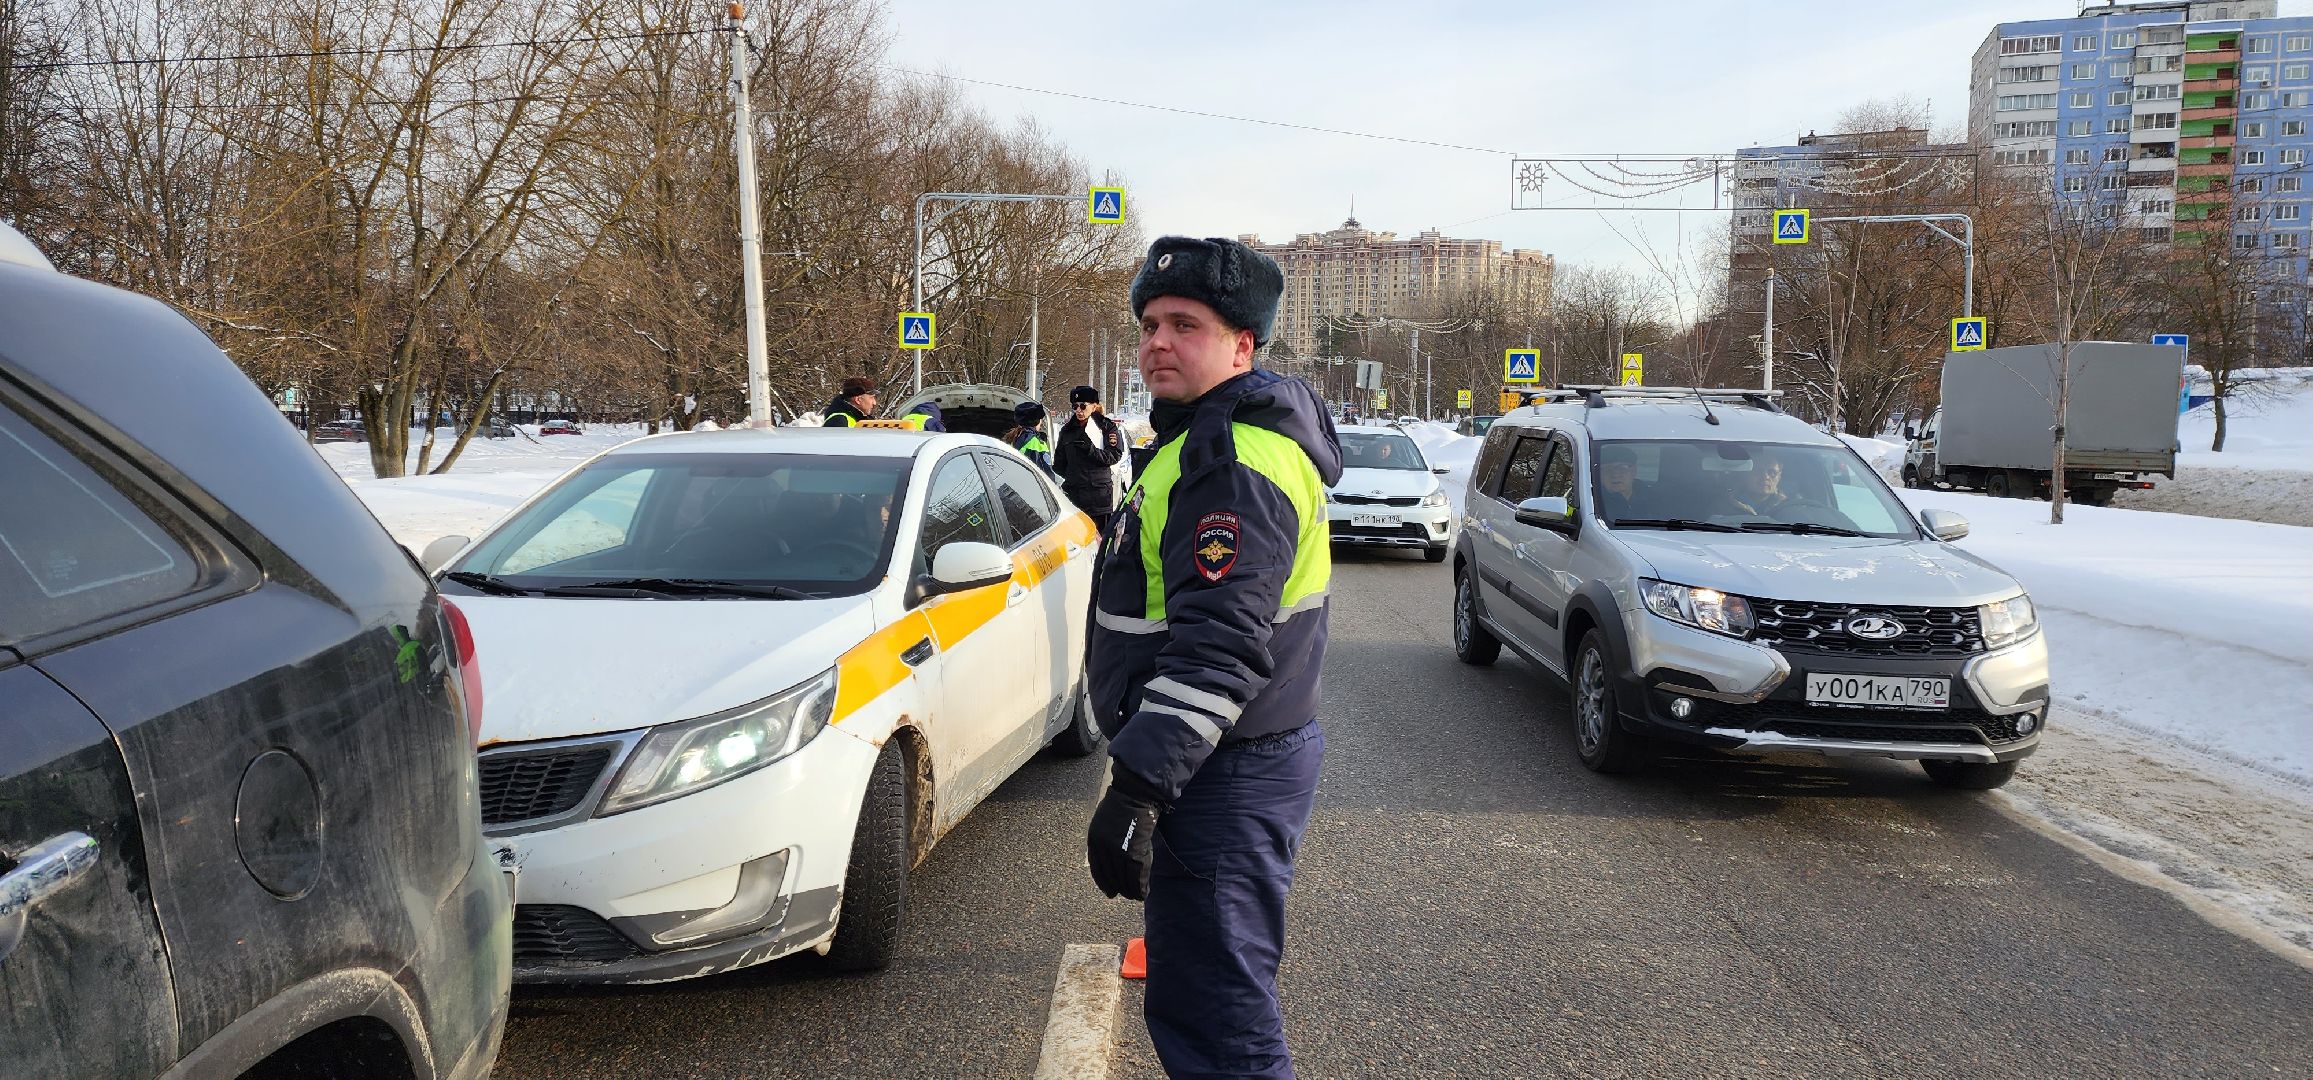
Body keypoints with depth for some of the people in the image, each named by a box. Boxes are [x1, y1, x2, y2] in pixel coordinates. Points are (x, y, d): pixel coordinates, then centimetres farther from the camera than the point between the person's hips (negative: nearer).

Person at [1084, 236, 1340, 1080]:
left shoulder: (1233, 456, -20)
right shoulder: (1209, 438, 16)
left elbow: (1219, 645, -29)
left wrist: (1138, 787, -32)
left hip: (1227, 776, -11)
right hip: (1223, 764, 11)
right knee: (1201, 999, 23)